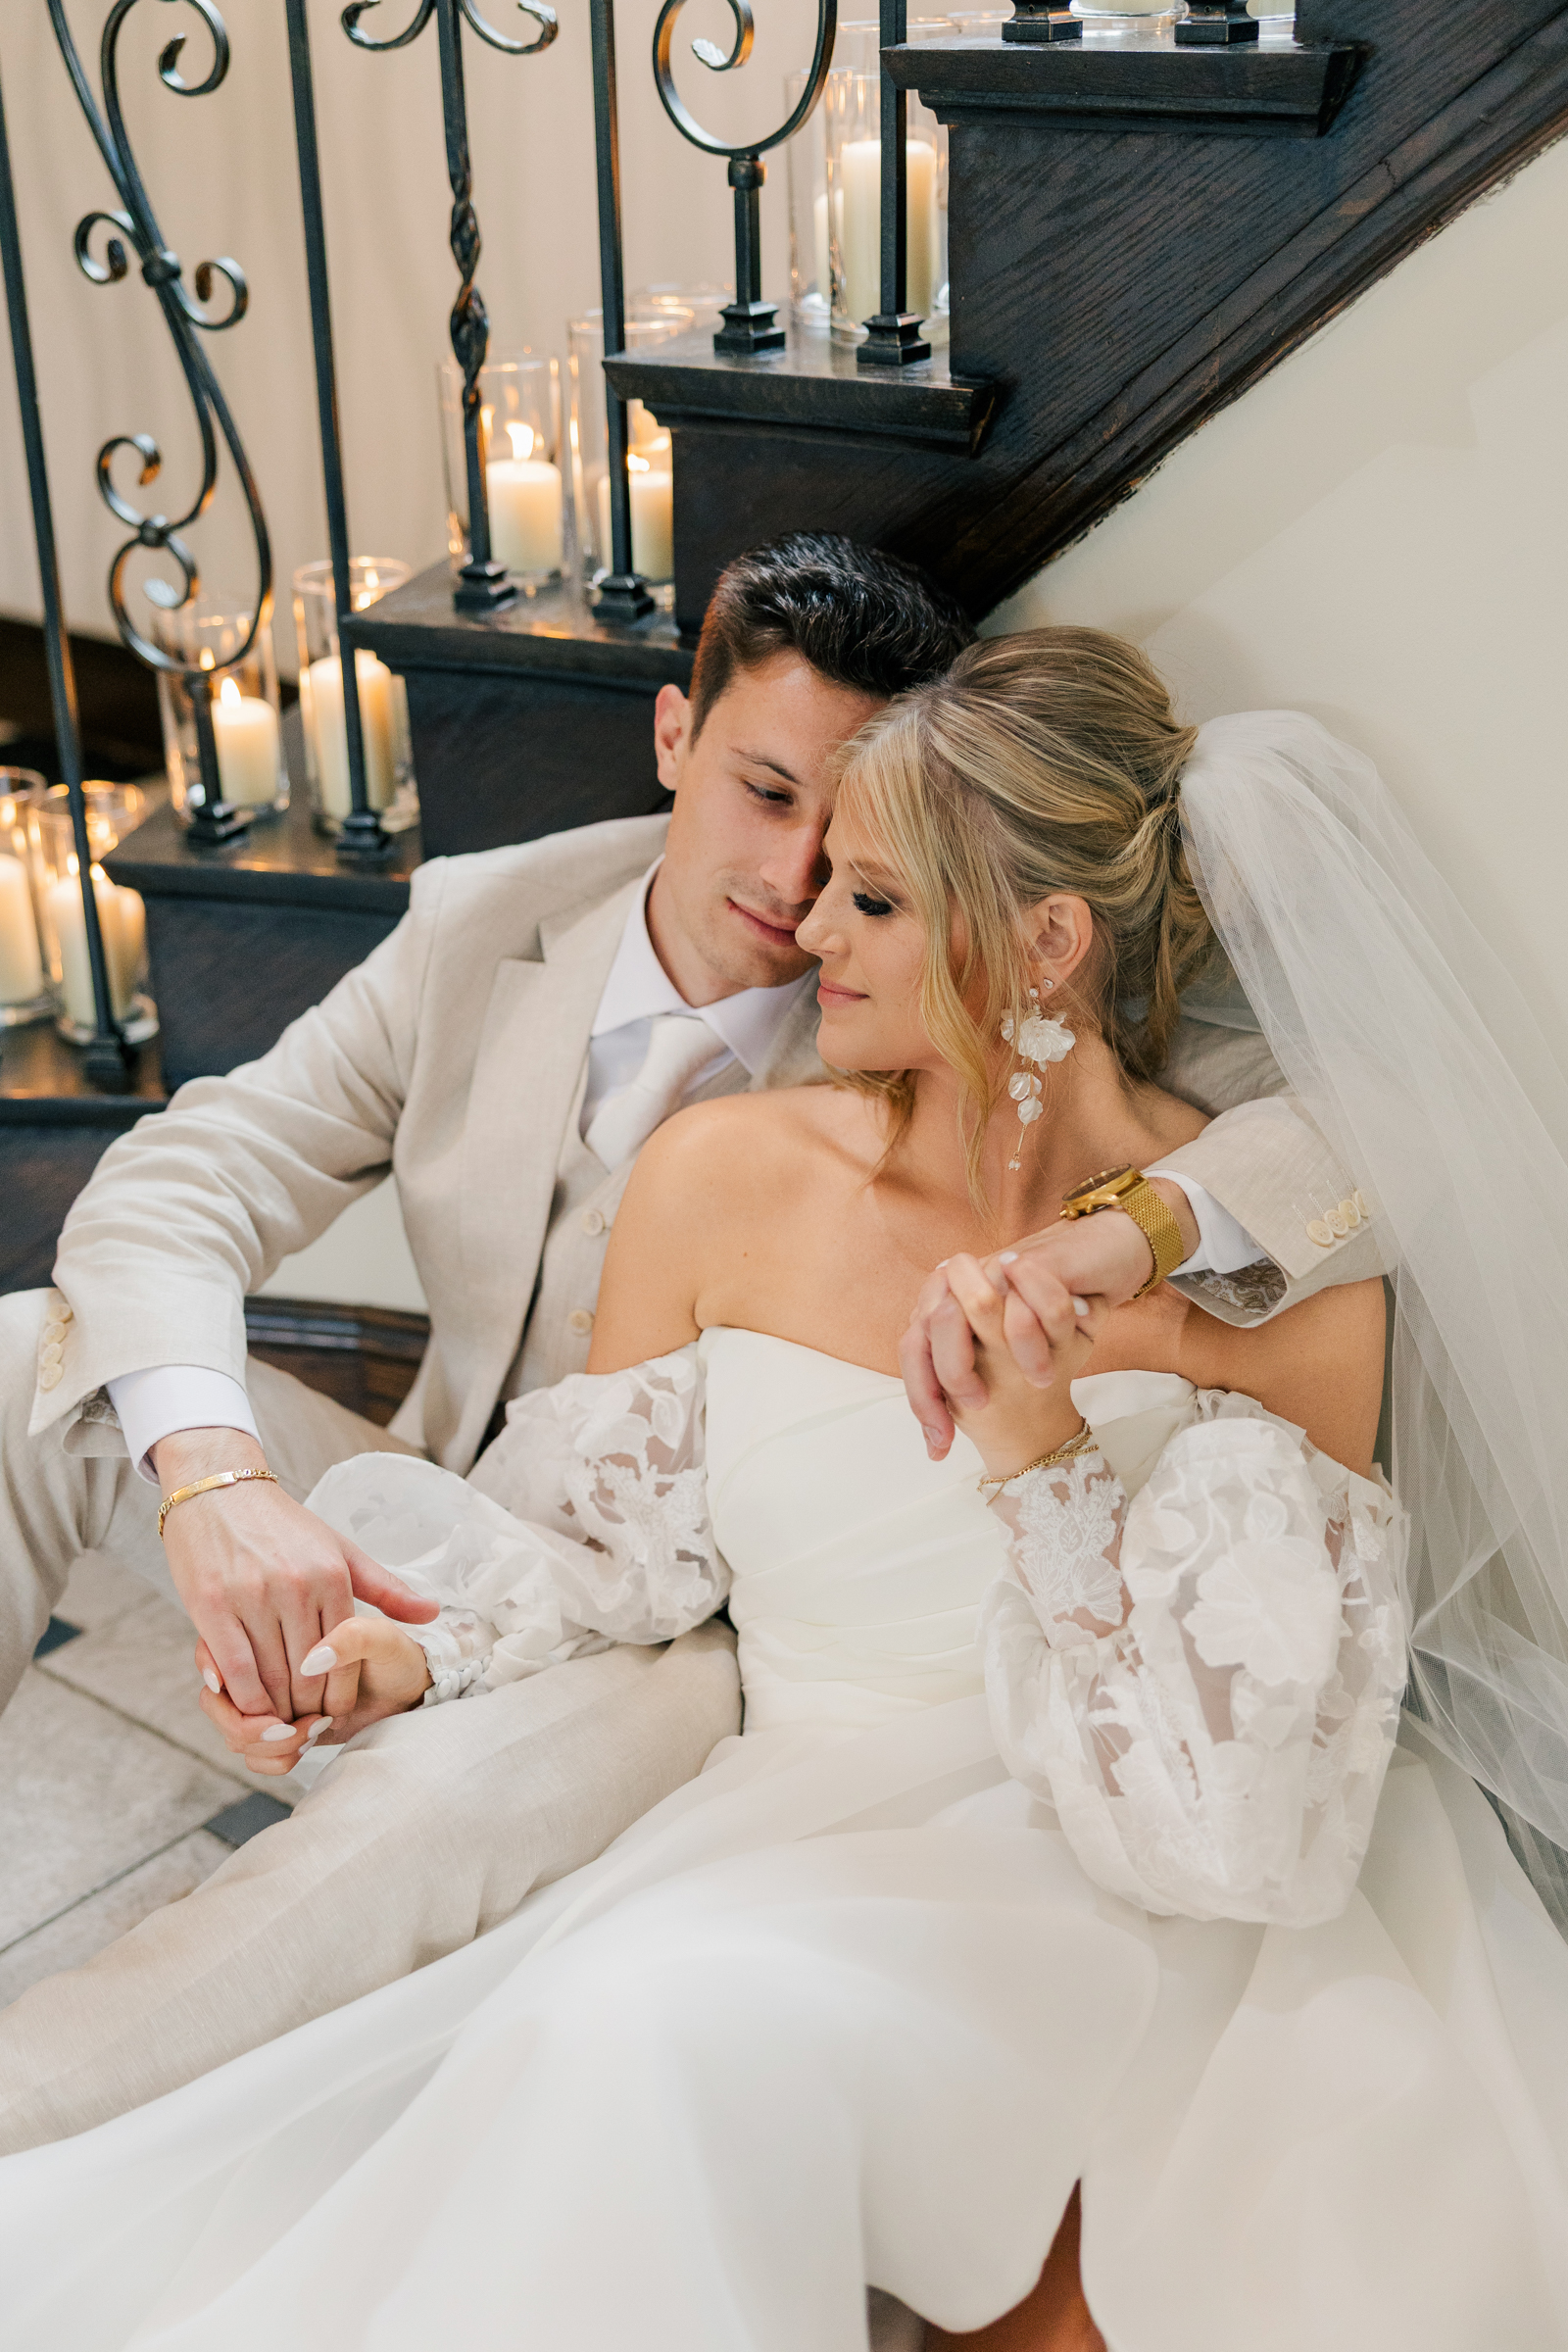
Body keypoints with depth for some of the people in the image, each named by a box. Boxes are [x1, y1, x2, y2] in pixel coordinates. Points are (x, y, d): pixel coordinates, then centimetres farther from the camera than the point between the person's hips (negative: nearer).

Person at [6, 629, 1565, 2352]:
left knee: (667, 2030, -31)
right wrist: (418, 1643, -10)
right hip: (799, 1837, 3)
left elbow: (1245, 1784, -9)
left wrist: (1045, 1464, -22)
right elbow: (611, 1541, 10)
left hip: (1118, 1894, -2)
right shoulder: (726, 1177, -3)